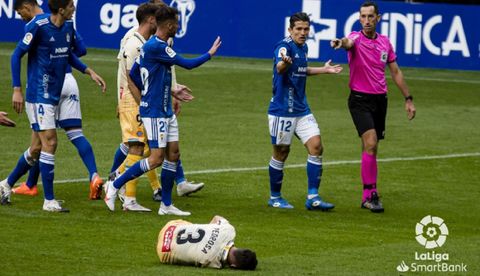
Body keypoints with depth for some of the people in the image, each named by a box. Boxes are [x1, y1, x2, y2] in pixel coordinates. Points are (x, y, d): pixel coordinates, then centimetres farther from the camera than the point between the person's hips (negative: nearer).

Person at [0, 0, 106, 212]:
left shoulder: (68, 26, 5)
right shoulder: (38, 26, -17)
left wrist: (89, 72, 11)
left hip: (54, 96, 8)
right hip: (38, 96, -8)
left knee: (37, 148, 13)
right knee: (50, 142, -12)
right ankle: (49, 201, -7)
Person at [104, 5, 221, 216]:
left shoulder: (153, 45, 11)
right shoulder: (155, 47, -20)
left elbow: (133, 74, 19)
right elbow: (188, 64, -18)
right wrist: (210, 54, -1)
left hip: (166, 111, 10)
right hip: (154, 112, -10)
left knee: (173, 154, 9)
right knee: (157, 158, -10)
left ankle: (166, 205, 14)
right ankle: (114, 186, 0)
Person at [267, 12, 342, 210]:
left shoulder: (303, 47, 10)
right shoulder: (285, 46, -16)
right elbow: (279, 67, -38)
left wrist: (324, 70, 30)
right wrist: (284, 63, -61)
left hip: (302, 109, 8)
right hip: (282, 110, -8)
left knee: (316, 147, -4)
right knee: (281, 153, 2)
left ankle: (313, 198, -3)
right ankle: (275, 198, 18)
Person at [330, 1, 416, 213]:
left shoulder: (385, 42, 9)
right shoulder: (356, 38, -8)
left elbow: (395, 72, 16)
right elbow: (348, 43, -35)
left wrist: (408, 99, 14)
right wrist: (341, 43, -60)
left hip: (380, 99, 5)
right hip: (360, 99, -5)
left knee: (371, 147, 11)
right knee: (371, 143, -19)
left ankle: (367, 195, 19)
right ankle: (371, 193, -18)